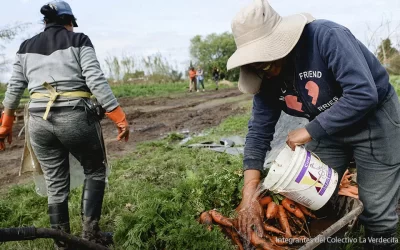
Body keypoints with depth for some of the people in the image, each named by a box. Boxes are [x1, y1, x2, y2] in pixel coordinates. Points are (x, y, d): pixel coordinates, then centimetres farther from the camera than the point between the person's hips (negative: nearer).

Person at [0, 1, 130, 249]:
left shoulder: (27, 47, 16)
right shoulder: (79, 40, 2)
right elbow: (96, 80, -9)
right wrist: (119, 117, -10)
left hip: (39, 121, 4)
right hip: (76, 118, -4)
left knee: (56, 186, 15)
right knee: (95, 171, 18)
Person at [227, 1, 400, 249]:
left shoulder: (326, 36, -28)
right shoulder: (267, 78, -10)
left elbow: (364, 94, -34)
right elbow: (259, 131, -10)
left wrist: (310, 131, -31)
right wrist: (250, 193, -17)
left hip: (374, 120, -5)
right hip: (326, 129, 6)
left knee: (377, 211, 1)